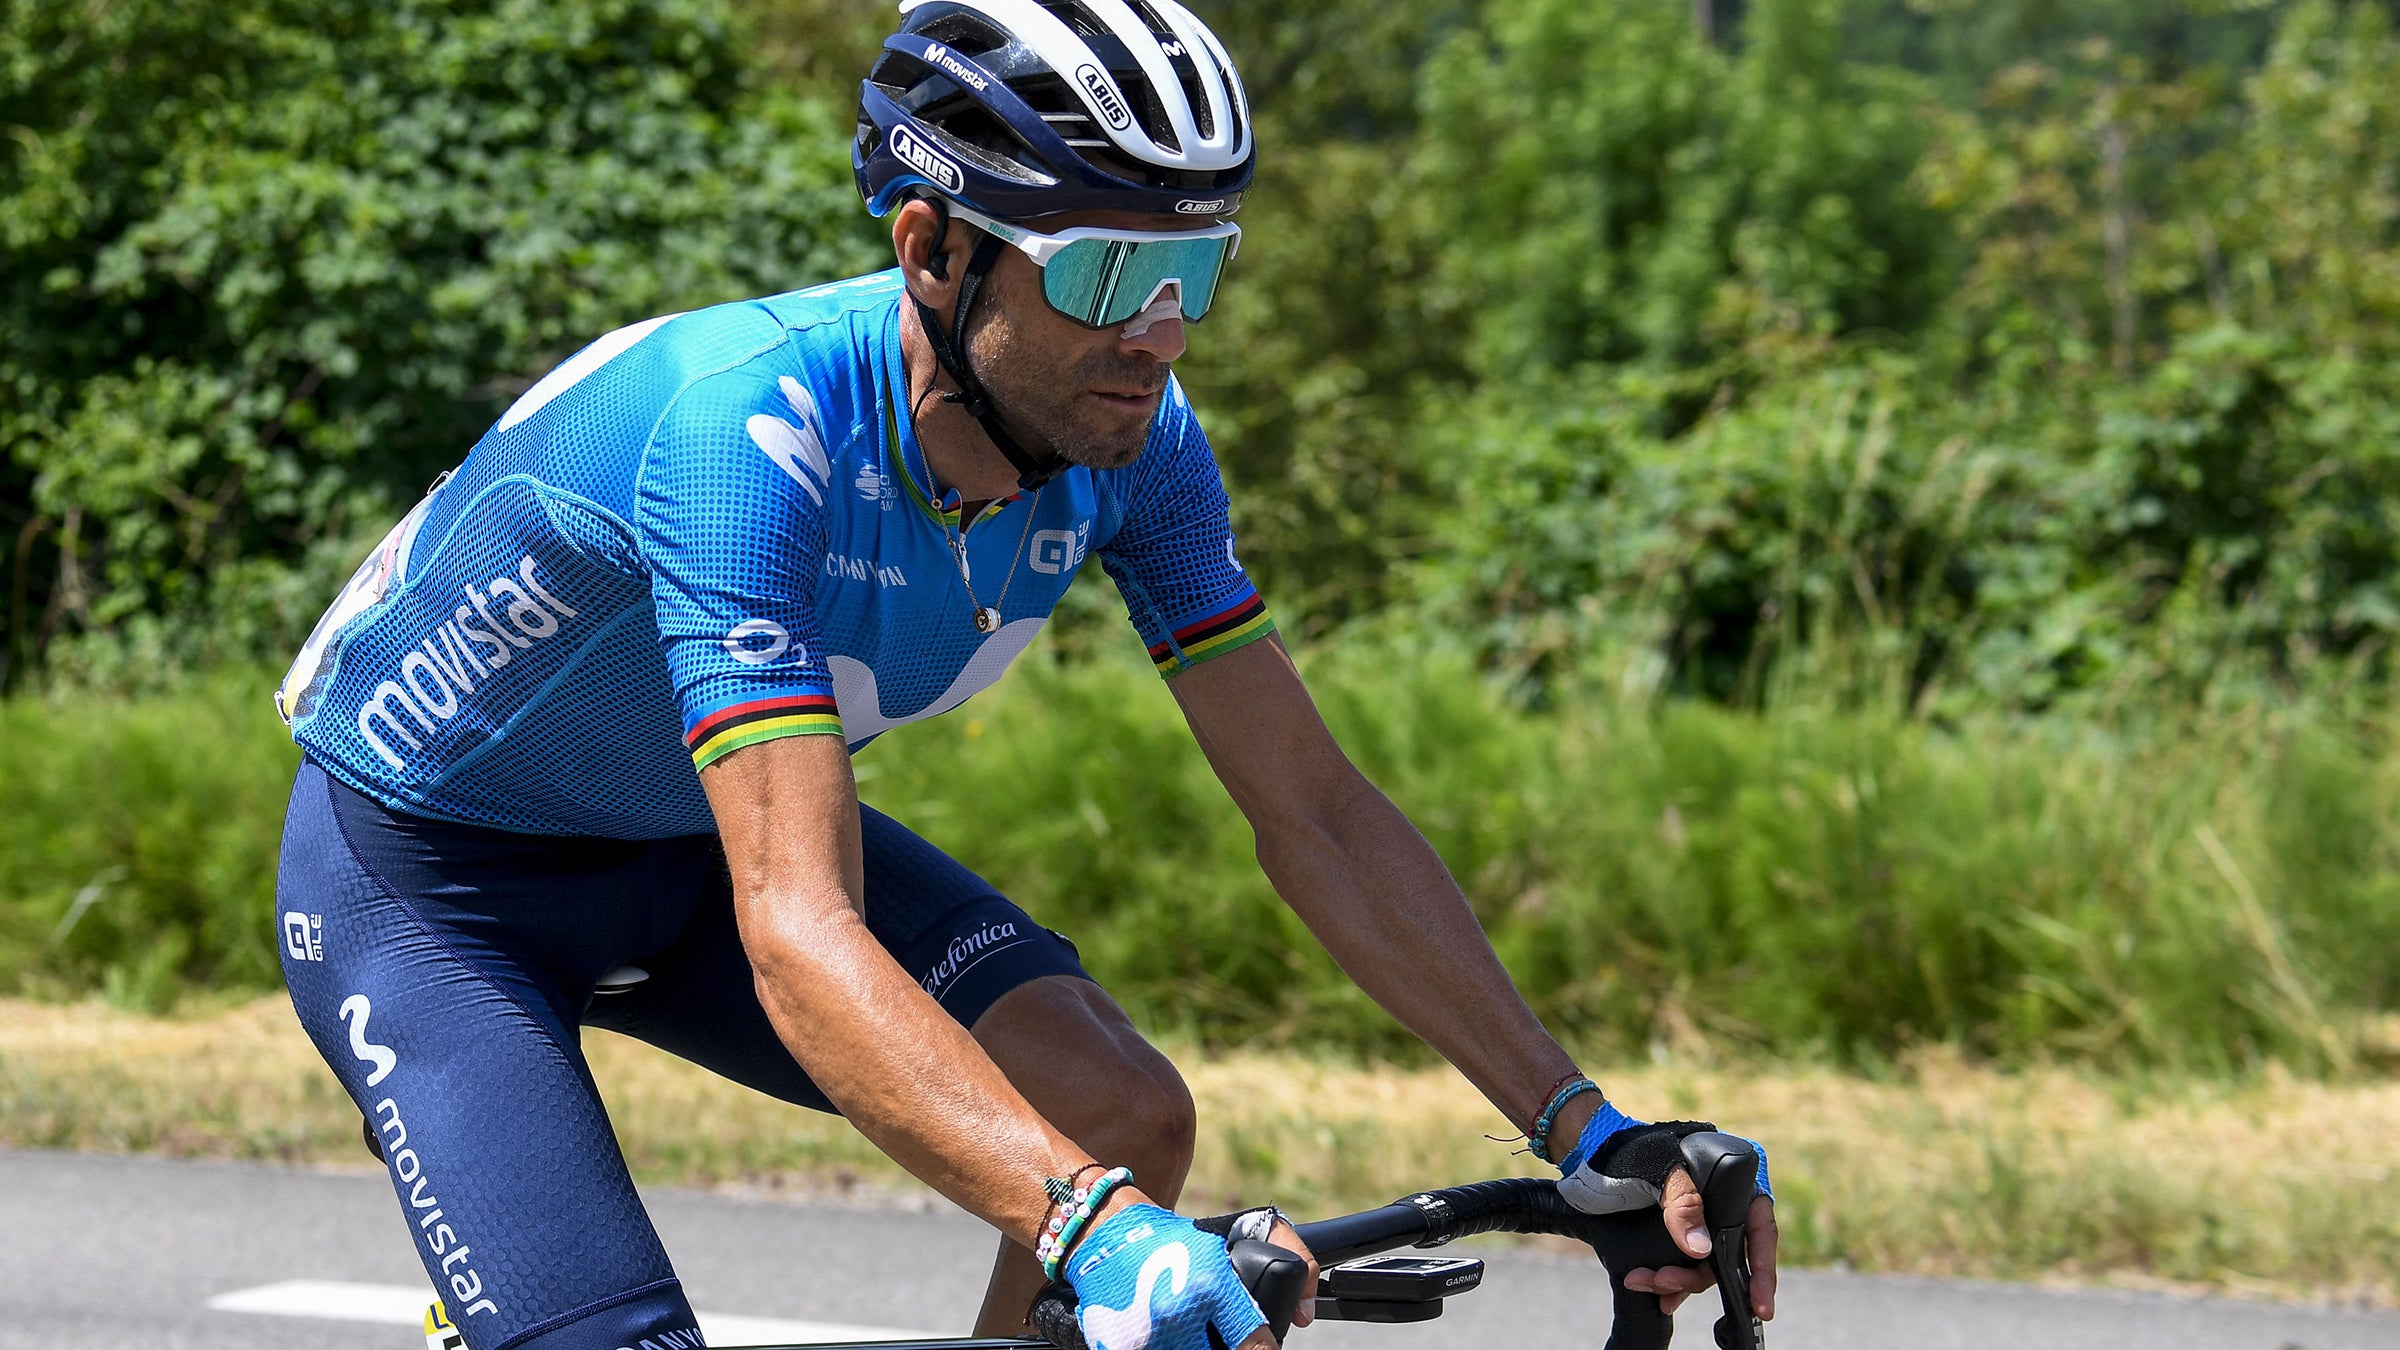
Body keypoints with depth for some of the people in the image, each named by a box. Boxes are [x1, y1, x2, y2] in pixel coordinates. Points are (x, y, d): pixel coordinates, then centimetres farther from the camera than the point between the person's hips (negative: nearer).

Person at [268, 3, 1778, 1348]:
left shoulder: (1129, 438, -18)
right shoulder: (745, 437, -38)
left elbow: (1319, 813, -11)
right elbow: (796, 934, -47)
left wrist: (1586, 1129, -20)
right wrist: (1090, 1224, -60)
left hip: (691, 844, 6)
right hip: (424, 876, -6)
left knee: (1127, 1119, -16)